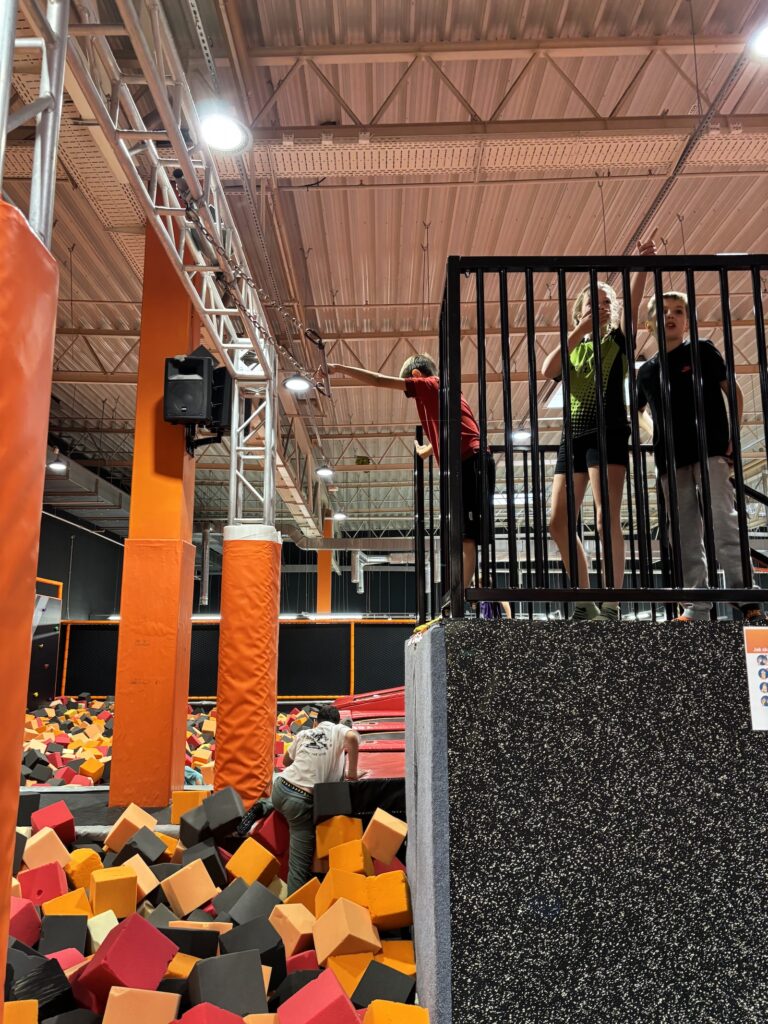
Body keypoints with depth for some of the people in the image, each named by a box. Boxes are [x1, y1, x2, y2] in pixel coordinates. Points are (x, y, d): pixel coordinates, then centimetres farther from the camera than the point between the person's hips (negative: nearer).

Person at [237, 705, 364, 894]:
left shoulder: (304, 733, 16)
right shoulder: (339, 730, 2)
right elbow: (352, 737, -23)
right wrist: (352, 774, -14)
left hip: (280, 788, 5)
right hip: (302, 801, -5)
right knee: (300, 864, 3)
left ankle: (263, 808, 19)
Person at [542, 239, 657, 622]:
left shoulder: (617, 341, 11)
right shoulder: (570, 349, 19)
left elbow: (633, 304, -7)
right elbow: (547, 371, -3)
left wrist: (643, 263, -20)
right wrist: (578, 332, -3)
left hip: (608, 432, -5)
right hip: (573, 436, 5)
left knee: (607, 520, -17)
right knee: (559, 522, 0)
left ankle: (611, 606, -15)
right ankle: (585, 603, 11)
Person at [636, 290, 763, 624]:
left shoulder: (703, 350, 6)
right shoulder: (647, 370, 14)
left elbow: (734, 392, 5)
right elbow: (640, 408, 32)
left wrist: (732, 437, -4)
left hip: (710, 449, -4)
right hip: (671, 458, 4)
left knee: (724, 521, -14)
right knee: (685, 534, 2)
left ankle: (747, 601, -12)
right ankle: (697, 606, 5)